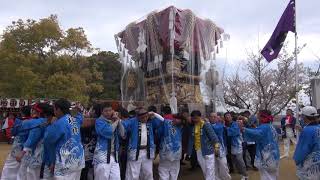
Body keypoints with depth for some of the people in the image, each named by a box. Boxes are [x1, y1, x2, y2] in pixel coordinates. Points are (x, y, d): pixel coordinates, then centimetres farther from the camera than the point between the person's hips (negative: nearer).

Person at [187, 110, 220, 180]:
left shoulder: (206, 125, -12)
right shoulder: (192, 126, 4)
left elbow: (213, 135, -19)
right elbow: (191, 139, 7)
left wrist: (216, 146, -30)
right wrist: (189, 151, 8)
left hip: (208, 149, -6)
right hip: (198, 151, 6)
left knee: (209, 169, 1)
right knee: (204, 170, 18)